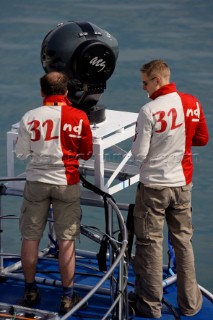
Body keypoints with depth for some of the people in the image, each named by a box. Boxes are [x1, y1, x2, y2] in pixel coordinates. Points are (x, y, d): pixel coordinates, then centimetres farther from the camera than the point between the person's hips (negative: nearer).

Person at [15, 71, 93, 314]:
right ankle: (67, 297, 11)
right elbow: (86, 153, 0)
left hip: (36, 182, 1)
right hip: (66, 183, -1)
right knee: (66, 240, 6)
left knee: (30, 238, 14)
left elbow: (21, 153, 0)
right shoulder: (79, 118, -9)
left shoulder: (30, 118, -8)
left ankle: (30, 291, 24)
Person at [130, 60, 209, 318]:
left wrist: (136, 142, 4)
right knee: (183, 241, 15)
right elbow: (202, 139, 9)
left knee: (150, 243, 6)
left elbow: (139, 154, -16)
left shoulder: (150, 111, -19)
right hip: (182, 183, 5)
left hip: (153, 186, -5)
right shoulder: (192, 103, -3)